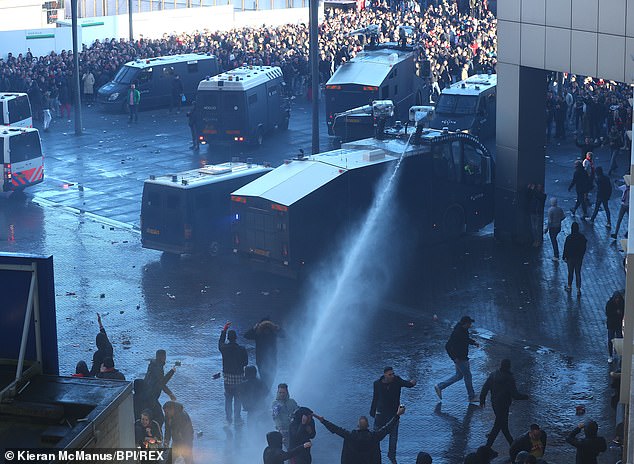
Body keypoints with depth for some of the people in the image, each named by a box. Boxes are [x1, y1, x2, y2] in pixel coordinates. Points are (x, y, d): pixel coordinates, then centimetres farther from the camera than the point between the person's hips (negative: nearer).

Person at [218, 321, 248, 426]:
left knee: (228, 398, 14)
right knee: (237, 398, 11)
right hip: (239, 377, -1)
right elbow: (246, 362, -3)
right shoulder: (242, 350, -15)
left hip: (228, 377, 1)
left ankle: (228, 419, 19)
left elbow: (220, 343, 13)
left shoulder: (224, 348, -11)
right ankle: (237, 418, 15)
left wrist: (224, 330, 18)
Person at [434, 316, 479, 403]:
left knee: (459, 375, 19)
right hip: (459, 358, -10)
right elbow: (448, 346, -28)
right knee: (467, 375, 3)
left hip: (463, 357, 10)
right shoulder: (457, 333, -28)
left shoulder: (464, 330, 1)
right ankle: (472, 397, 17)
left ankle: (439, 387, 24)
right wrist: (455, 358, -25)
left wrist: (473, 342, 8)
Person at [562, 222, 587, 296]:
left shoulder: (569, 238, -20)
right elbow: (584, 247, 0)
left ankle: (569, 287, 31)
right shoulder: (582, 237, -10)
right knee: (578, 273, 10)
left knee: (570, 273, 16)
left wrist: (565, 257, 0)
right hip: (579, 258, 2)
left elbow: (566, 248, -12)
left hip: (570, 258, -2)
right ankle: (578, 289, 10)